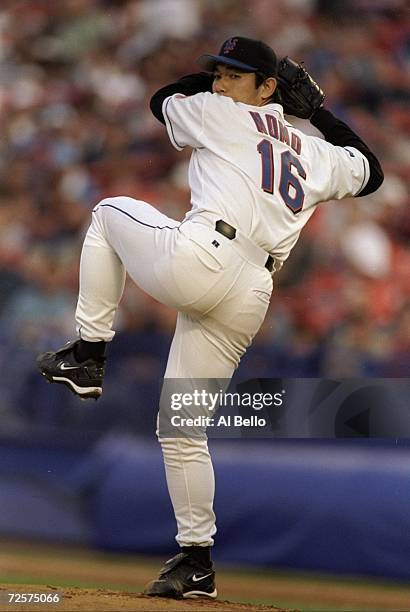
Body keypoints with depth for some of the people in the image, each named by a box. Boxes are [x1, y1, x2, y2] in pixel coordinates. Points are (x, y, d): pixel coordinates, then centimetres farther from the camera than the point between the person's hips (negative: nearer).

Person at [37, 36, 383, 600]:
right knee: (181, 428, 15)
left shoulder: (221, 115, 9)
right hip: (250, 300, 6)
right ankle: (197, 563, 13)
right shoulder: (314, 155, 23)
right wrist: (319, 109, 45)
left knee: (109, 211, 23)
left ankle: (88, 355, 16)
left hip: (199, 259, -6)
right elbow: (370, 170, 43)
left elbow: (162, 99, 29)